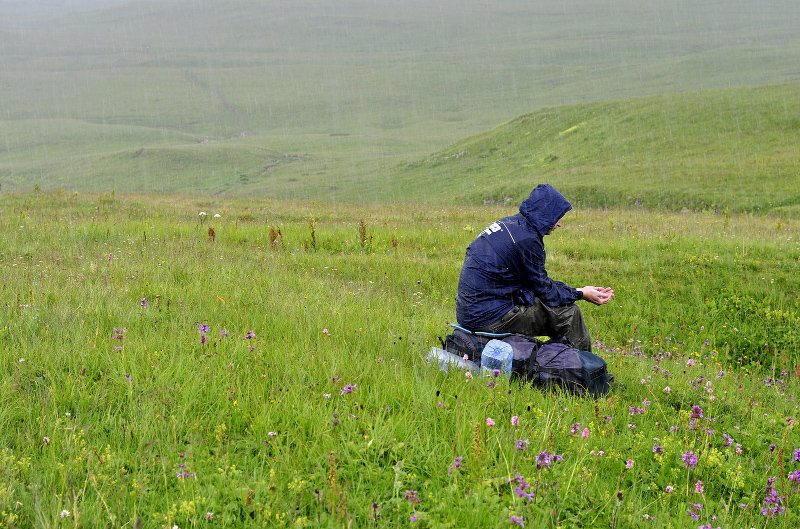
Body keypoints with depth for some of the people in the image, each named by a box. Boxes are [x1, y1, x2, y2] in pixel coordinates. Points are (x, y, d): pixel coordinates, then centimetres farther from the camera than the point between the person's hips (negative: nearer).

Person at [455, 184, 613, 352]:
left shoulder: (511, 223, 11)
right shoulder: (526, 240, -18)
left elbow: (539, 280, 17)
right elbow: (543, 291, -9)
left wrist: (578, 290, 14)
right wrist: (580, 294, 4)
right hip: (489, 318, -10)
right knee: (569, 314, -3)